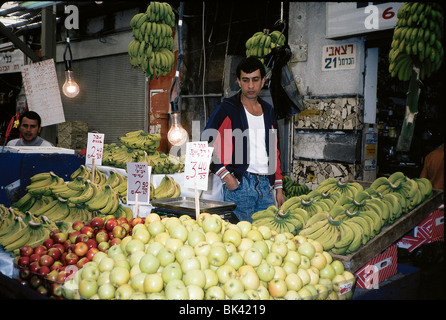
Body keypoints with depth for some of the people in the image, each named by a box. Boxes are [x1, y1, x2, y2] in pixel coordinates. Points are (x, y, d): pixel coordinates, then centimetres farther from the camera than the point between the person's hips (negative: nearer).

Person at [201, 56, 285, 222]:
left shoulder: (268, 111, 16)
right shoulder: (226, 109, -1)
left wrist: (278, 188, 14)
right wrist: (225, 176, -13)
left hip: (266, 186, 5)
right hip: (239, 184, -5)